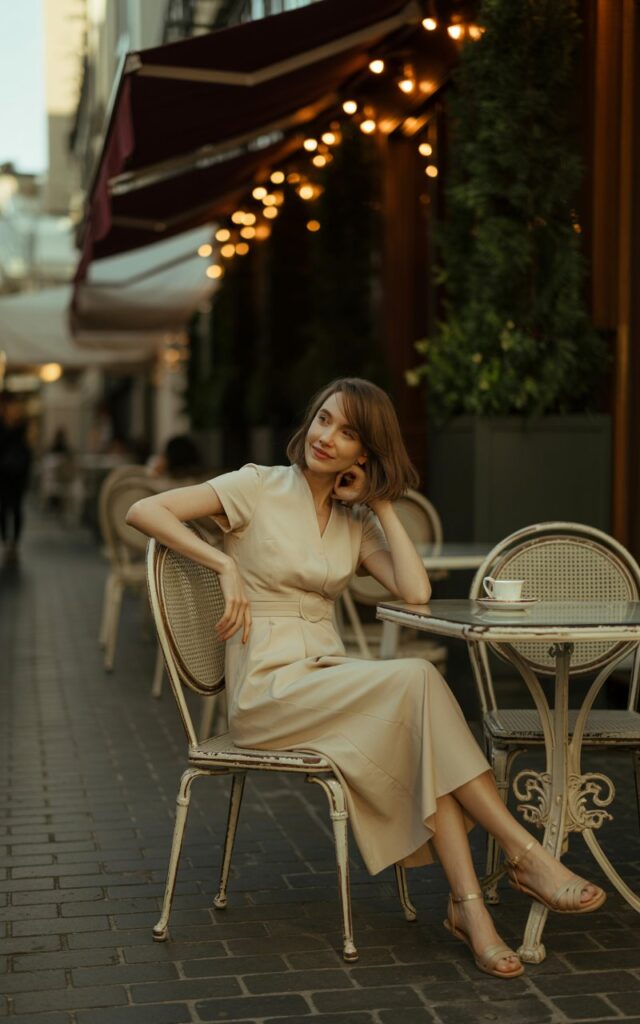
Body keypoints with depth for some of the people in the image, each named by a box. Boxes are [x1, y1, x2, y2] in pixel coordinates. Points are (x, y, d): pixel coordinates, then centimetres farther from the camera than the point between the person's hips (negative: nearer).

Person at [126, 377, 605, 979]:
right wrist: (224, 563, -16)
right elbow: (143, 511, -7)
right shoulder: (259, 488, 0)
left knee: (417, 738, -30)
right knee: (417, 681, -28)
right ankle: (525, 854, -25)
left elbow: (415, 592, -3)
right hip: (267, 687, -5)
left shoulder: (356, 522, 14)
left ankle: (467, 904, -33)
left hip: (328, 676, 5)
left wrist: (381, 506, 0)